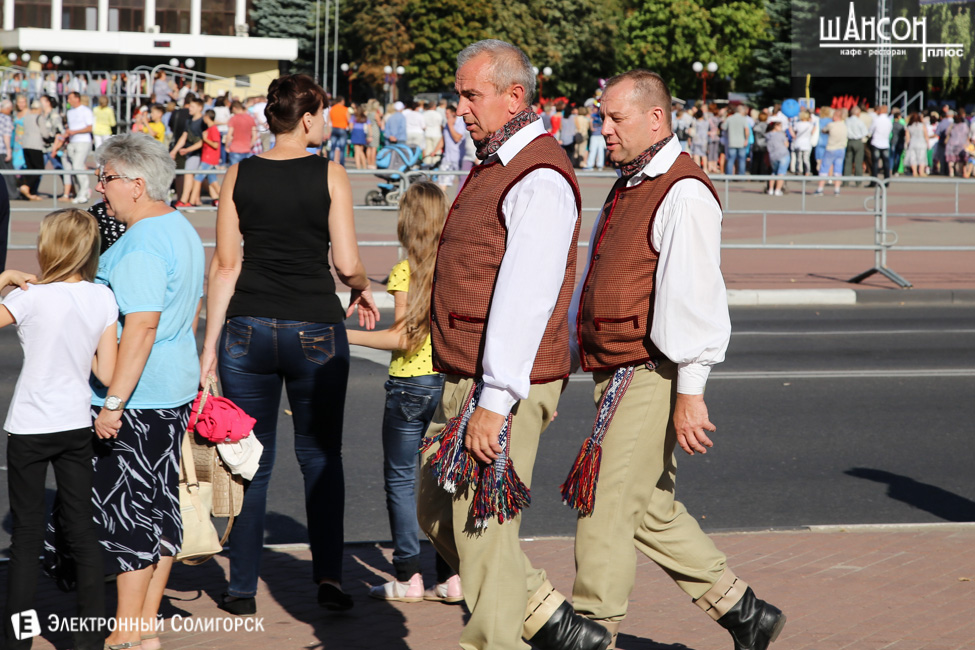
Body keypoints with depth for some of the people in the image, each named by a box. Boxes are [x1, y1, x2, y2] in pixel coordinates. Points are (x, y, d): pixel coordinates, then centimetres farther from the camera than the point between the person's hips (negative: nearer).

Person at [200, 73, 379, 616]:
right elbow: (348, 264, -8)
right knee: (321, 457, 13)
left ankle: (243, 588, 12)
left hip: (249, 328, 2)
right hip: (316, 329, -2)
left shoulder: (239, 176, 1)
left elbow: (226, 265, 0)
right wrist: (363, 292, 15)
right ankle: (329, 576, 6)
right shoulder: (330, 175, -5)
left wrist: (210, 345, 3)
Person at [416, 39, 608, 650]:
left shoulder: (540, 180, -17)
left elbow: (526, 298, -23)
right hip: (466, 382, 11)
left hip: (504, 391, -11)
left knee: (482, 529, -5)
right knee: (437, 513, 16)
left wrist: (494, 402, -26)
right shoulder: (494, 166, 16)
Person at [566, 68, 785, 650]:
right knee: (652, 511, 13)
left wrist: (690, 394, -23)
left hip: (654, 379, -10)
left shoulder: (684, 194, -14)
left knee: (606, 506, -8)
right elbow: (595, 285, 25)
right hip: (618, 377, 10)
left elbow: (695, 297, -20)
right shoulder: (629, 189, 18)